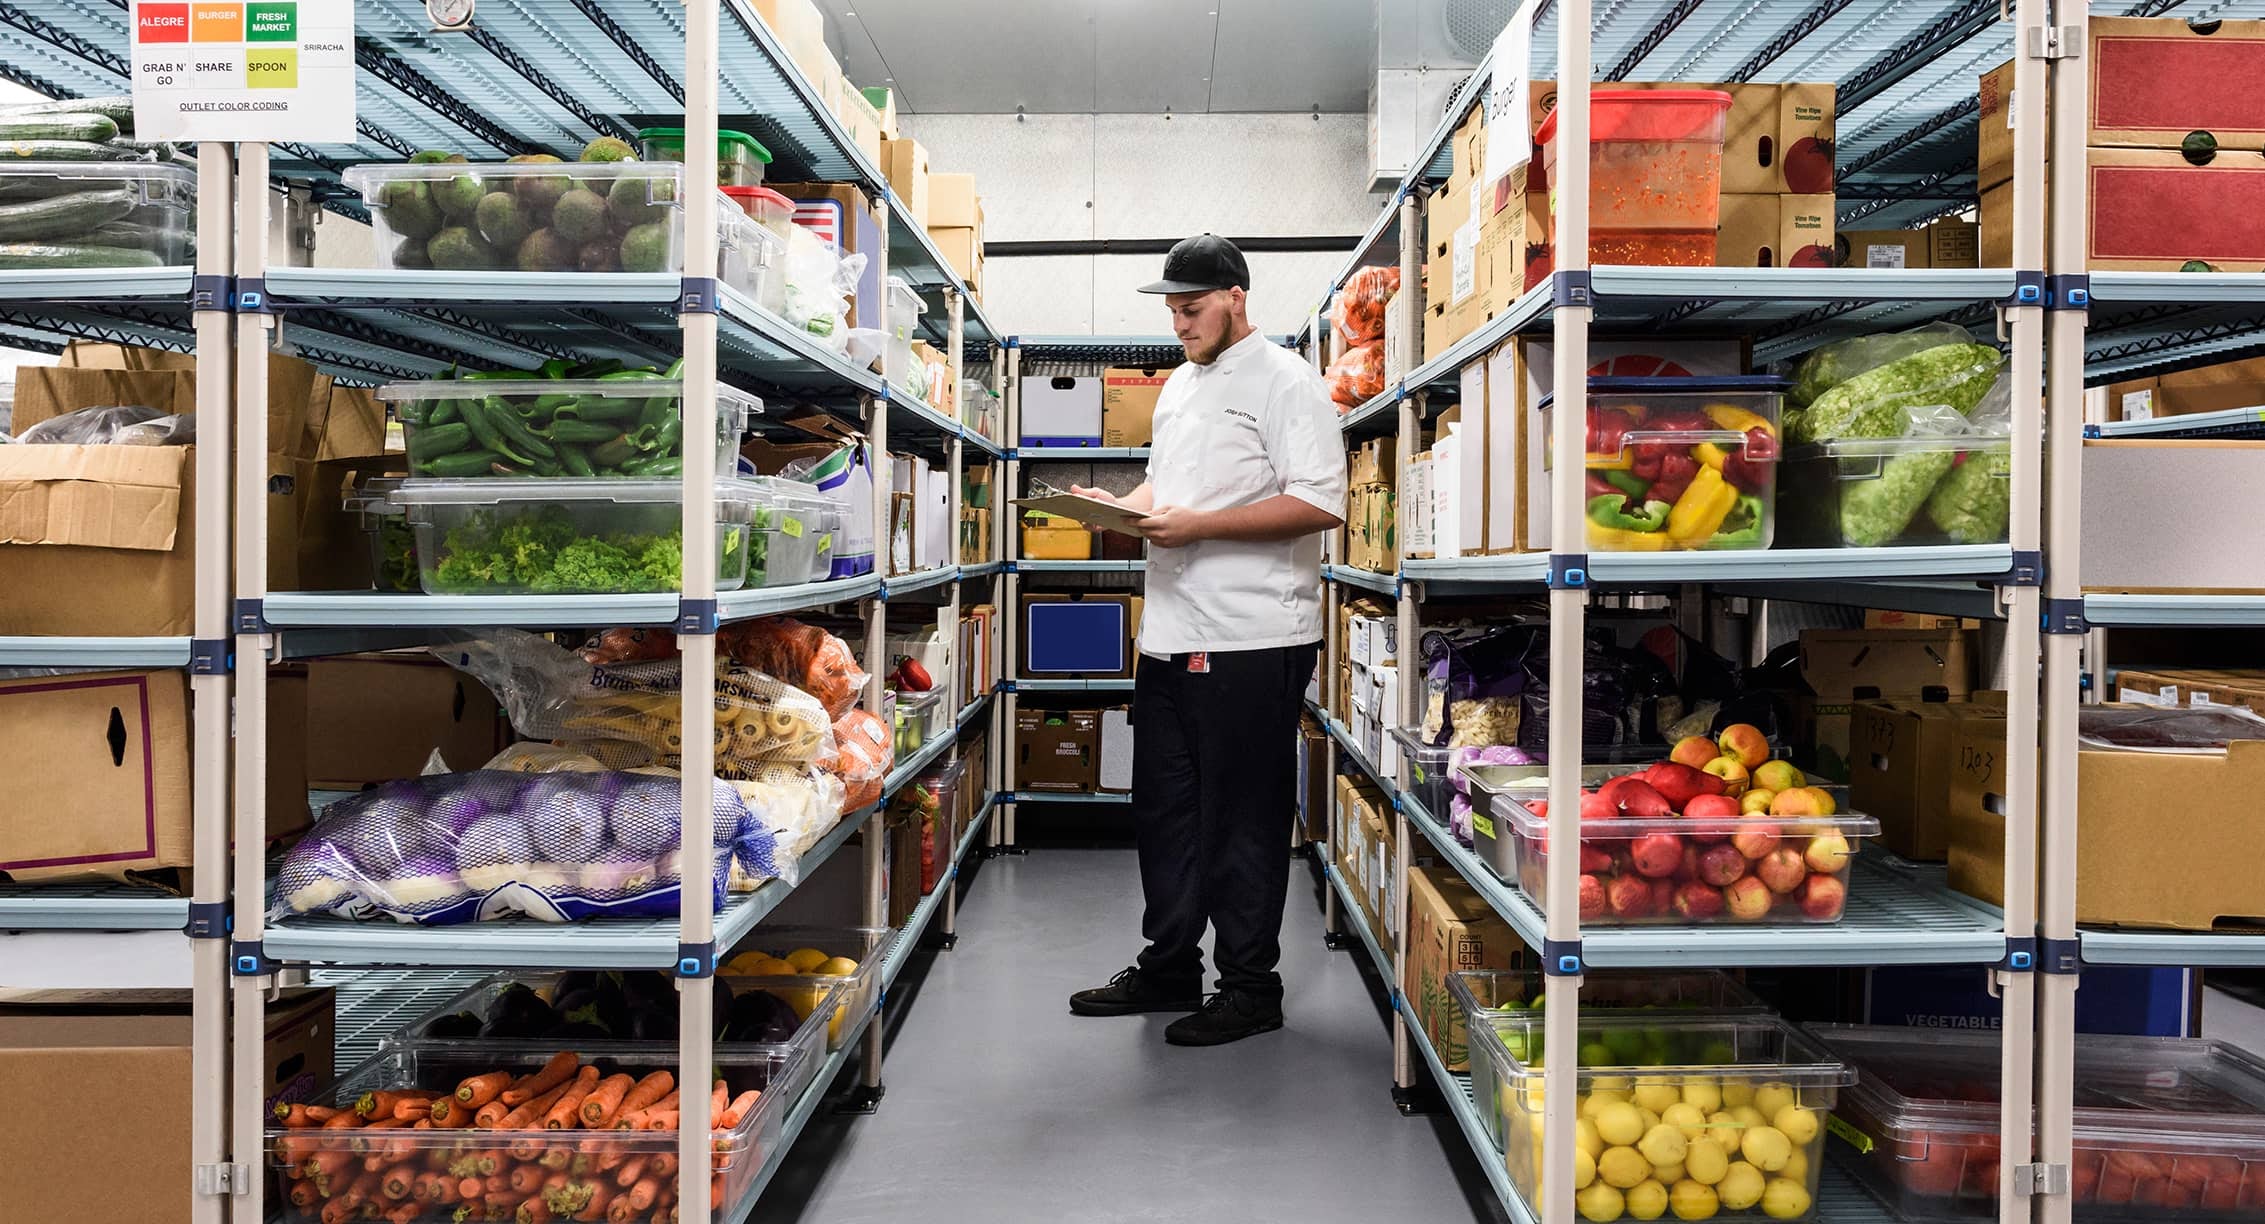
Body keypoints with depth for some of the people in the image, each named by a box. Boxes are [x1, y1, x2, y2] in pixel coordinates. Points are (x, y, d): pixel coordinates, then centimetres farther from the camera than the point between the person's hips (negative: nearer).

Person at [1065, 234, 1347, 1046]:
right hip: (1171, 636, 9)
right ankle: (1169, 968, 29)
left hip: (1250, 642, -9)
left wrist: (1200, 525, -21)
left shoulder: (1285, 381, -8)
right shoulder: (1180, 385, 19)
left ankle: (1250, 988, 14)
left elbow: (1321, 503, -18)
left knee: (1243, 820, 1)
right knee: (1165, 810, 15)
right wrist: (1123, 505, 6)